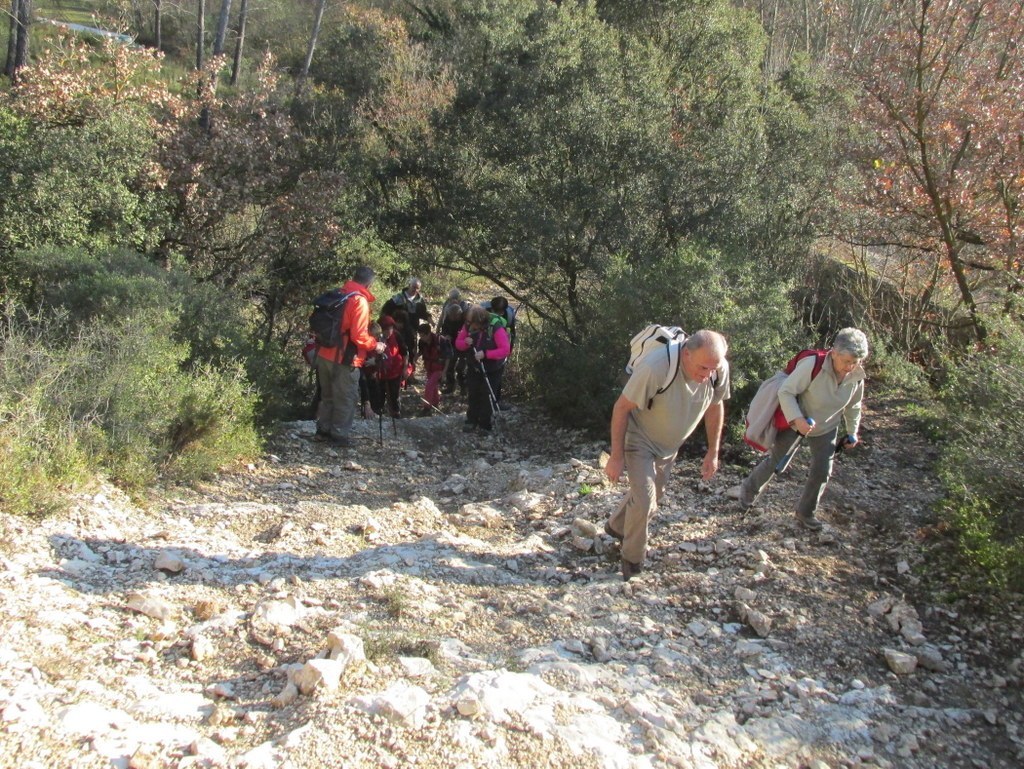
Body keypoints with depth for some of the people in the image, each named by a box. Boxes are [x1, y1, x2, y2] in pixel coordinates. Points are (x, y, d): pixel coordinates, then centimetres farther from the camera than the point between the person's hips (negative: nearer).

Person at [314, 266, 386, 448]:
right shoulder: (360, 301, -15)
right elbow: (359, 335, -20)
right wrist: (375, 345, -5)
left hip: (324, 354, 8)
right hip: (345, 359, -7)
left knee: (328, 396, 20)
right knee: (346, 399, 5)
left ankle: (323, 430, 27)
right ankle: (339, 435, 10)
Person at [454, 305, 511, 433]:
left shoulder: (496, 329, -28)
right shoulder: (468, 327, -13)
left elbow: (505, 350, -29)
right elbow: (458, 343, -3)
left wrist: (485, 354, -37)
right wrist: (466, 343, -26)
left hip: (492, 370, -5)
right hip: (474, 367, 5)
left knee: (487, 397, 0)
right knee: (472, 395, 12)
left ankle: (485, 425, 15)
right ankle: (472, 421, 26)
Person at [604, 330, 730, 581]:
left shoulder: (719, 369, -22)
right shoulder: (655, 368, -39)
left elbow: (715, 406, -2)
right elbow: (621, 408, -27)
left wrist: (713, 452, 2)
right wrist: (616, 457, -23)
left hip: (669, 446, 6)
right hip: (639, 440, -6)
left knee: (653, 496, 21)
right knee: (644, 499, -15)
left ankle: (616, 527, 49)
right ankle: (632, 559, 10)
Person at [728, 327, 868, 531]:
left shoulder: (857, 377, -16)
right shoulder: (812, 365, -35)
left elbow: (853, 406, 4)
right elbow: (786, 391, -30)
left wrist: (852, 432, 11)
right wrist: (797, 419, -39)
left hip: (826, 429, 4)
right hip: (795, 420, -4)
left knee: (822, 472, 2)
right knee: (775, 461, 9)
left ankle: (806, 513, 23)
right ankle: (748, 491, 33)